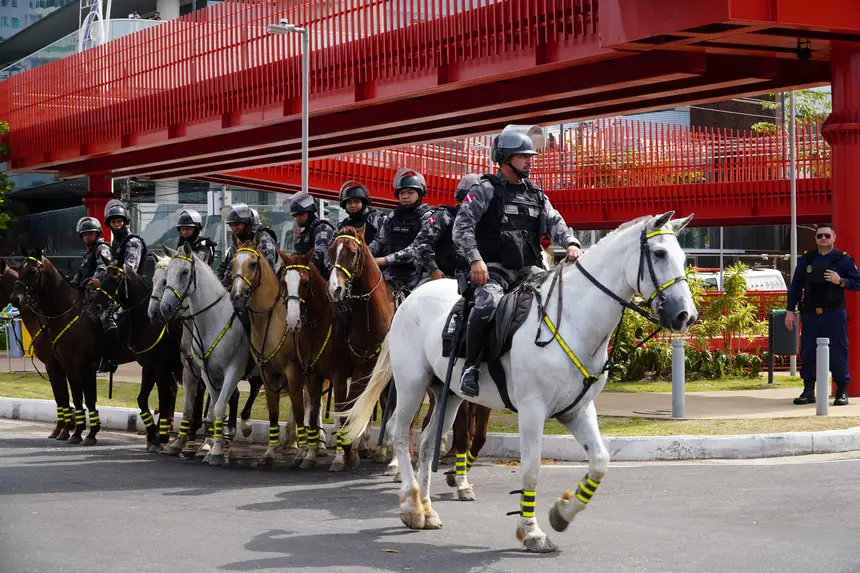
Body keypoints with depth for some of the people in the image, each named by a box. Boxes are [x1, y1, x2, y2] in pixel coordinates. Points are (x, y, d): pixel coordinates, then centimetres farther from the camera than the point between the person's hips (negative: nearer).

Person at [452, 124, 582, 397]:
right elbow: (462, 226, -8)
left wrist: (570, 243, -14)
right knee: (488, 304, -34)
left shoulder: (536, 195, 18)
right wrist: (475, 259, -23)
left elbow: (554, 223, 8)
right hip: (493, 270, -6)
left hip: (528, 269, 6)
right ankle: (471, 365, -16)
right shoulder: (485, 190, 0)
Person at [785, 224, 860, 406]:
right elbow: (795, 286, 11)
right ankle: (808, 391, 11)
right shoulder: (806, 259, 11)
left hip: (834, 314, -3)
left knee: (838, 352, -3)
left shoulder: (843, 259, 3)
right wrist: (790, 311, 6)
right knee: (808, 352, 3)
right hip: (810, 314, 3)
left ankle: (842, 392, 5)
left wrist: (840, 281, -17)